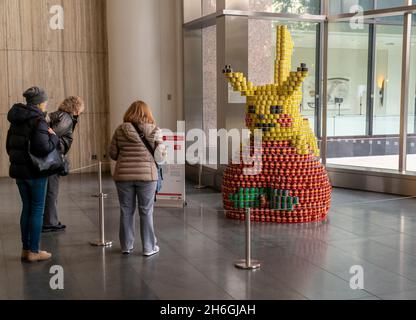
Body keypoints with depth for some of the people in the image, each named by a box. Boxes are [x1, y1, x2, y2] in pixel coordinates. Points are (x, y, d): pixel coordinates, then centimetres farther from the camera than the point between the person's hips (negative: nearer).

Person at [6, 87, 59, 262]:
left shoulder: (16, 120, 10)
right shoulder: (38, 120, -16)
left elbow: (9, 145, 18)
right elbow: (43, 148, -24)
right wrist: (53, 137, -8)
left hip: (18, 170, 8)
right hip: (35, 171, -8)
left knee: (27, 208, 15)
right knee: (37, 210, 1)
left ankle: (26, 248, 21)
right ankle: (34, 251, 6)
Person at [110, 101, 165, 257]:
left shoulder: (120, 130, 0)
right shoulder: (154, 131, -5)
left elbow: (113, 154, 2)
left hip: (123, 175, 2)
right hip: (147, 174, -1)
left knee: (126, 211, 13)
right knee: (146, 212, 7)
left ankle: (126, 246, 21)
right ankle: (149, 247, 14)